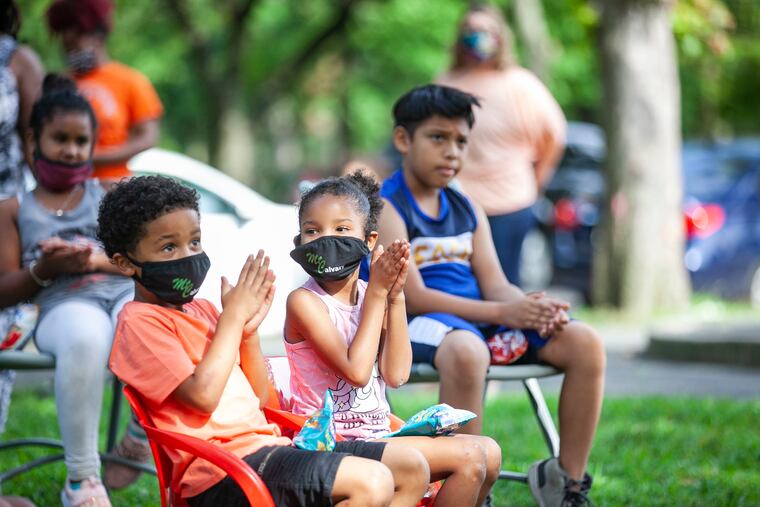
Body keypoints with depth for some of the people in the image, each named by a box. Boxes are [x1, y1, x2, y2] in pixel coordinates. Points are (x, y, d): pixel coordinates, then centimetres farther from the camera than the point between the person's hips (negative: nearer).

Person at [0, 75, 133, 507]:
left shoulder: (110, 195, 24)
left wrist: (100, 260, -8)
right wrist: (44, 269, -8)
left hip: (127, 291, 2)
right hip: (65, 305, -2)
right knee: (84, 338, -43)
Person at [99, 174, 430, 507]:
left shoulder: (201, 310, 20)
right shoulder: (139, 321, -6)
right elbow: (203, 395, -19)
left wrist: (249, 328, 4)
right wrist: (233, 316, -9)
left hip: (266, 443, 9)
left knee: (410, 467, 3)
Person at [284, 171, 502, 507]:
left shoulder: (372, 295, 8)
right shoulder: (304, 301, -11)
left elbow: (395, 374, -3)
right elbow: (357, 371, -20)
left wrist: (395, 296, -6)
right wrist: (378, 293, -15)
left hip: (378, 435, 7)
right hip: (334, 446, -7)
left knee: (489, 453, 4)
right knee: (470, 457, -16)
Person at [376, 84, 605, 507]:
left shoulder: (468, 210, 18)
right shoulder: (384, 208, -5)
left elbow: (496, 285, 9)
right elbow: (412, 295, -15)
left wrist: (534, 308, -16)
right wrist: (501, 312, -22)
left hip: (481, 319, 7)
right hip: (415, 326, -7)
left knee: (585, 343, -12)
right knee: (465, 352, -43)